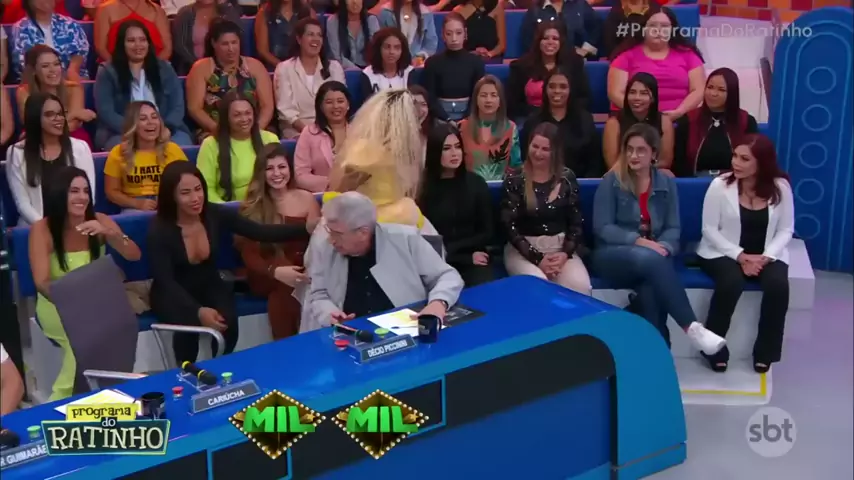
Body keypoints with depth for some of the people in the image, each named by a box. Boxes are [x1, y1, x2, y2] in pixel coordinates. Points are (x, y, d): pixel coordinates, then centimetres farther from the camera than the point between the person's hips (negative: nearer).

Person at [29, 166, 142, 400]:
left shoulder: (100, 221, -4)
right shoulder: (42, 229, -14)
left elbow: (134, 255, -10)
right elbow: (41, 282, -23)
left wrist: (109, 233, -29)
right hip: (56, 306, -3)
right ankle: (62, 400, -10)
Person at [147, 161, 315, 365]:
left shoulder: (216, 214, -12)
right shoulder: (159, 229, -21)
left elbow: (260, 232, -17)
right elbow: (166, 281, -24)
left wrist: (306, 229, -32)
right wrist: (198, 311, -39)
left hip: (209, 287, 3)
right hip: (173, 294, -3)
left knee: (227, 323, -26)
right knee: (190, 324, -32)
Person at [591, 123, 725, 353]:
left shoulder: (666, 183, 10)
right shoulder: (611, 181, -2)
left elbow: (673, 228, 7)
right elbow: (602, 228, -8)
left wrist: (663, 247, -16)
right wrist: (638, 241, -21)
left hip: (650, 259, 3)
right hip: (612, 257, -3)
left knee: (651, 288, -35)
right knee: (649, 258, -37)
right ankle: (691, 328, -37)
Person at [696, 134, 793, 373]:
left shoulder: (780, 187, -5)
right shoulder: (720, 185, -12)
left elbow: (786, 230, -1)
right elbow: (709, 229, -10)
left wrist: (765, 257, -17)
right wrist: (739, 255, -19)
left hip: (766, 255, 2)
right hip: (724, 252, -2)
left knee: (778, 284, -29)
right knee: (732, 282, -34)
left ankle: (765, 351, -8)